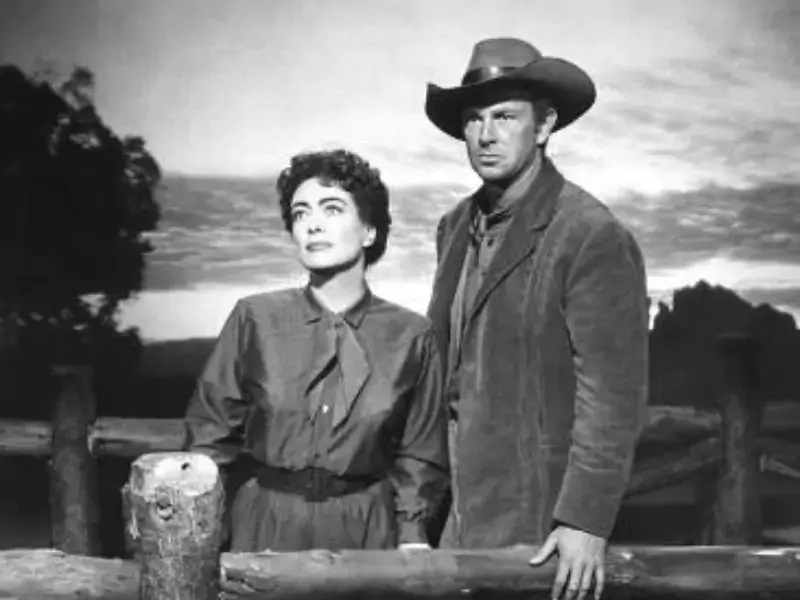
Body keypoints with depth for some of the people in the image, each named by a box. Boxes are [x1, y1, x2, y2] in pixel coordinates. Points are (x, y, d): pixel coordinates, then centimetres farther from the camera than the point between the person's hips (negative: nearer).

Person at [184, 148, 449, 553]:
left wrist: (412, 536, -5)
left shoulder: (410, 336, -3)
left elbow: (419, 454, 5)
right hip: (267, 525, 0)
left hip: (366, 532, 0)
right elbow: (209, 438, 1)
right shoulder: (255, 319, -3)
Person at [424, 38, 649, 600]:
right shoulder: (457, 226, 8)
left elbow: (613, 396, -15)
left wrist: (585, 522, -19)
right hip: (460, 511, 6)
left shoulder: (594, 237, -13)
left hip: (539, 521, -6)